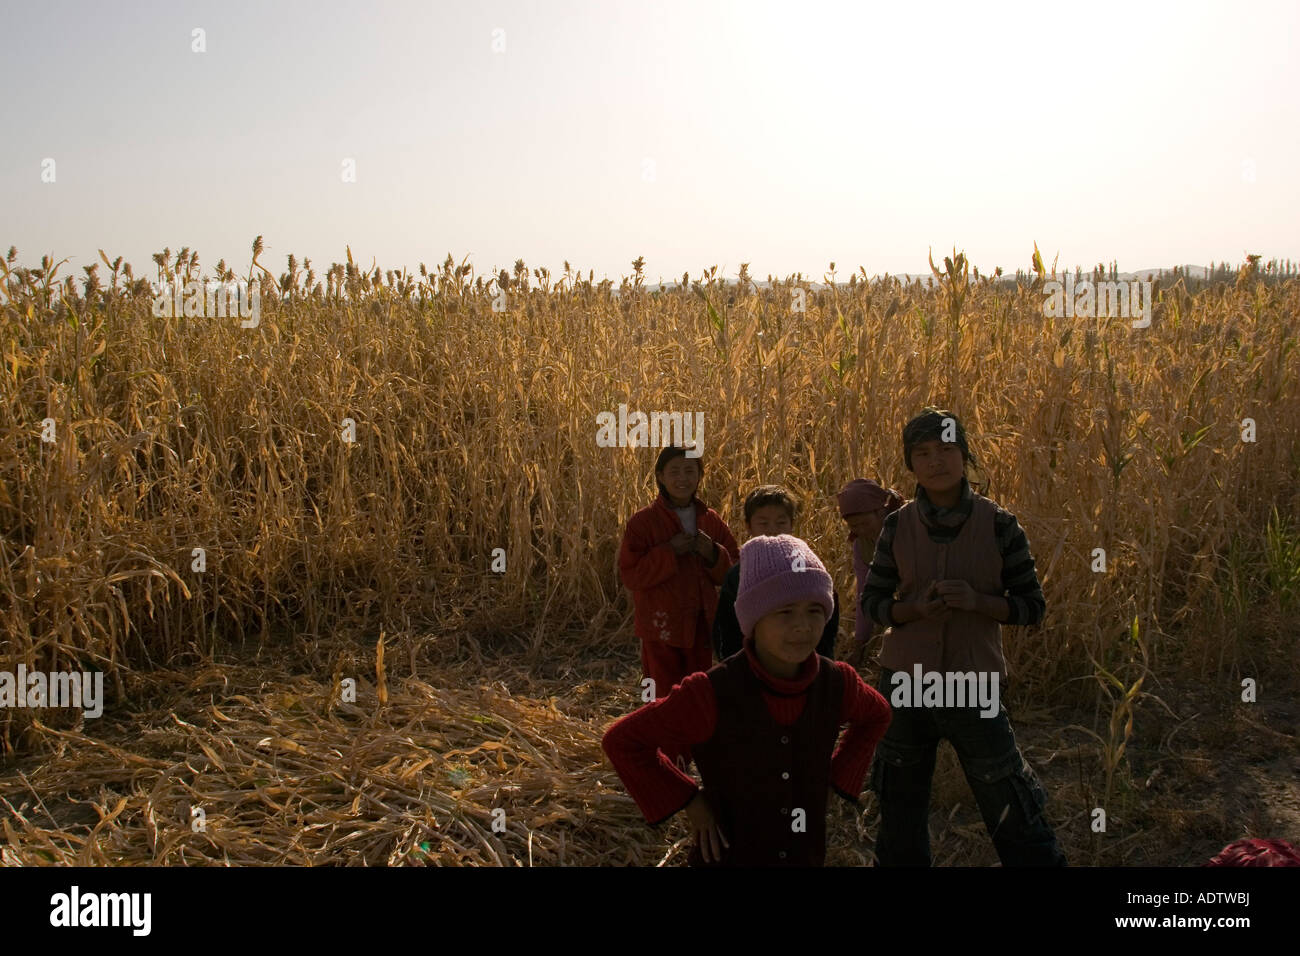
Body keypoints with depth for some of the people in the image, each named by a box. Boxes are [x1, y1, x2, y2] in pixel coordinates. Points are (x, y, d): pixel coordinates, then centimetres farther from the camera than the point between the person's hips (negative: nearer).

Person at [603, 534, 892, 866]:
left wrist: (835, 779, 1)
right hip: (727, 856, -3)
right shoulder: (713, 693, -26)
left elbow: (875, 716, 10)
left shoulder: (837, 683, -14)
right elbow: (622, 741, -16)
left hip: (806, 855, 4)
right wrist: (688, 801, -16)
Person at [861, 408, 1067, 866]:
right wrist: (917, 608, -18)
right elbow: (872, 601, 2)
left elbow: (1032, 606, -3)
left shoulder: (999, 525, -8)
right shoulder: (897, 526, -4)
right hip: (904, 681, 2)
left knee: (1014, 815, 4)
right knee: (900, 813, 16)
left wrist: (976, 601, -22)